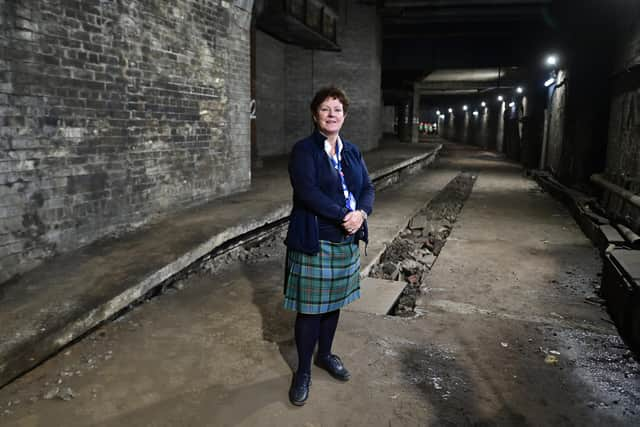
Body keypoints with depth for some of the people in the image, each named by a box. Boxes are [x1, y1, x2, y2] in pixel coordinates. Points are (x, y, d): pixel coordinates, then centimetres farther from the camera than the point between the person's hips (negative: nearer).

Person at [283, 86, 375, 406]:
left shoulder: (352, 151, 10)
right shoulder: (303, 150, -8)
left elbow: (368, 188, 6)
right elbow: (308, 191, -20)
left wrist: (361, 213, -14)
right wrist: (343, 215, -21)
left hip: (347, 242, 6)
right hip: (313, 242, -5)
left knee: (334, 303, 18)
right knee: (310, 309, 4)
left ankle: (325, 354, 40)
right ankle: (303, 371, 22)